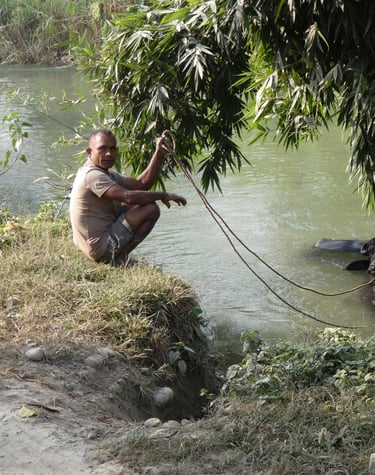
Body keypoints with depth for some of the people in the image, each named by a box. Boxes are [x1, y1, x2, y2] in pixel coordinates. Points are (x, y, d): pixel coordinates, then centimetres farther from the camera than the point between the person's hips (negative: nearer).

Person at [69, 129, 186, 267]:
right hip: (101, 249, -11)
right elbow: (129, 197, -30)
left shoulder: (106, 174, 14)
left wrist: (159, 155, 3)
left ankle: (118, 255, 11)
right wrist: (162, 195, -18)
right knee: (151, 209, -11)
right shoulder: (92, 175, -19)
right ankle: (119, 257, -9)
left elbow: (141, 184, 11)